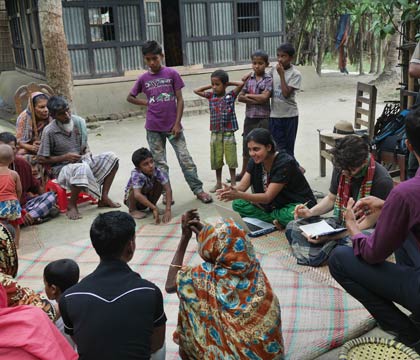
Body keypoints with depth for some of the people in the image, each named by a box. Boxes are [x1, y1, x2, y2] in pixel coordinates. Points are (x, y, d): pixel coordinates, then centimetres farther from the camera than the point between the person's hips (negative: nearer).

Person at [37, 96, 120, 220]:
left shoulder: (79, 122, -1)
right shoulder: (49, 131, -15)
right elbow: (42, 159, -10)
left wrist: (87, 152, -6)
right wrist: (65, 157, -17)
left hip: (83, 162, 6)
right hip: (62, 168, -6)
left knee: (111, 157, -9)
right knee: (82, 168, -40)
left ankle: (104, 198, -4)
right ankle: (71, 205, -18)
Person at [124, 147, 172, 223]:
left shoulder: (157, 171, -26)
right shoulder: (136, 174, -36)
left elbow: (168, 189, -29)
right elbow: (137, 195, -48)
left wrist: (168, 210, -39)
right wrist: (154, 208, -51)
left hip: (148, 198, 3)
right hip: (133, 199, -3)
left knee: (159, 182, -19)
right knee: (135, 187, -34)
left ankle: (153, 203, 3)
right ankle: (132, 210, -8)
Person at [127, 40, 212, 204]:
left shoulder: (172, 73, -2)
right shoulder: (143, 78, 4)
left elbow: (180, 100, -3)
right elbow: (130, 97, 17)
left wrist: (177, 123, -9)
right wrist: (147, 103, 3)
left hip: (172, 126, -2)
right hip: (153, 128, 2)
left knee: (185, 159, 0)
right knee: (159, 163, 8)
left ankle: (198, 190, 9)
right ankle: (166, 193, 19)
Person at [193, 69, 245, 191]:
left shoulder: (230, 95, -3)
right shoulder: (211, 96, 6)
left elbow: (241, 84, -11)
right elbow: (196, 91, 11)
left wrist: (228, 83, 0)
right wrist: (209, 86, 7)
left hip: (228, 132, -3)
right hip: (215, 133, 3)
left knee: (231, 159, 4)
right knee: (216, 160, 10)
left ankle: (233, 183, 17)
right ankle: (218, 183, 23)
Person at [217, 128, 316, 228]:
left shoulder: (285, 163, -25)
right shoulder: (255, 161, -3)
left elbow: (268, 197, -27)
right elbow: (242, 186, -8)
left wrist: (239, 195, -39)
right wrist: (231, 190, -33)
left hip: (298, 205, -7)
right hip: (275, 204, 7)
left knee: (292, 215, -42)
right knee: (238, 204, -10)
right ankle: (275, 220, -15)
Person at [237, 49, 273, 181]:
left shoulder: (268, 80, -5)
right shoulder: (248, 78, 5)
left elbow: (264, 97, -17)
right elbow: (240, 97, -2)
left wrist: (248, 95, -8)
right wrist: (255, 100, -13)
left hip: (263, 118, -4)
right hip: (249, 117, 4)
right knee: (247, 146, 15)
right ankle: (244, 172, 31)